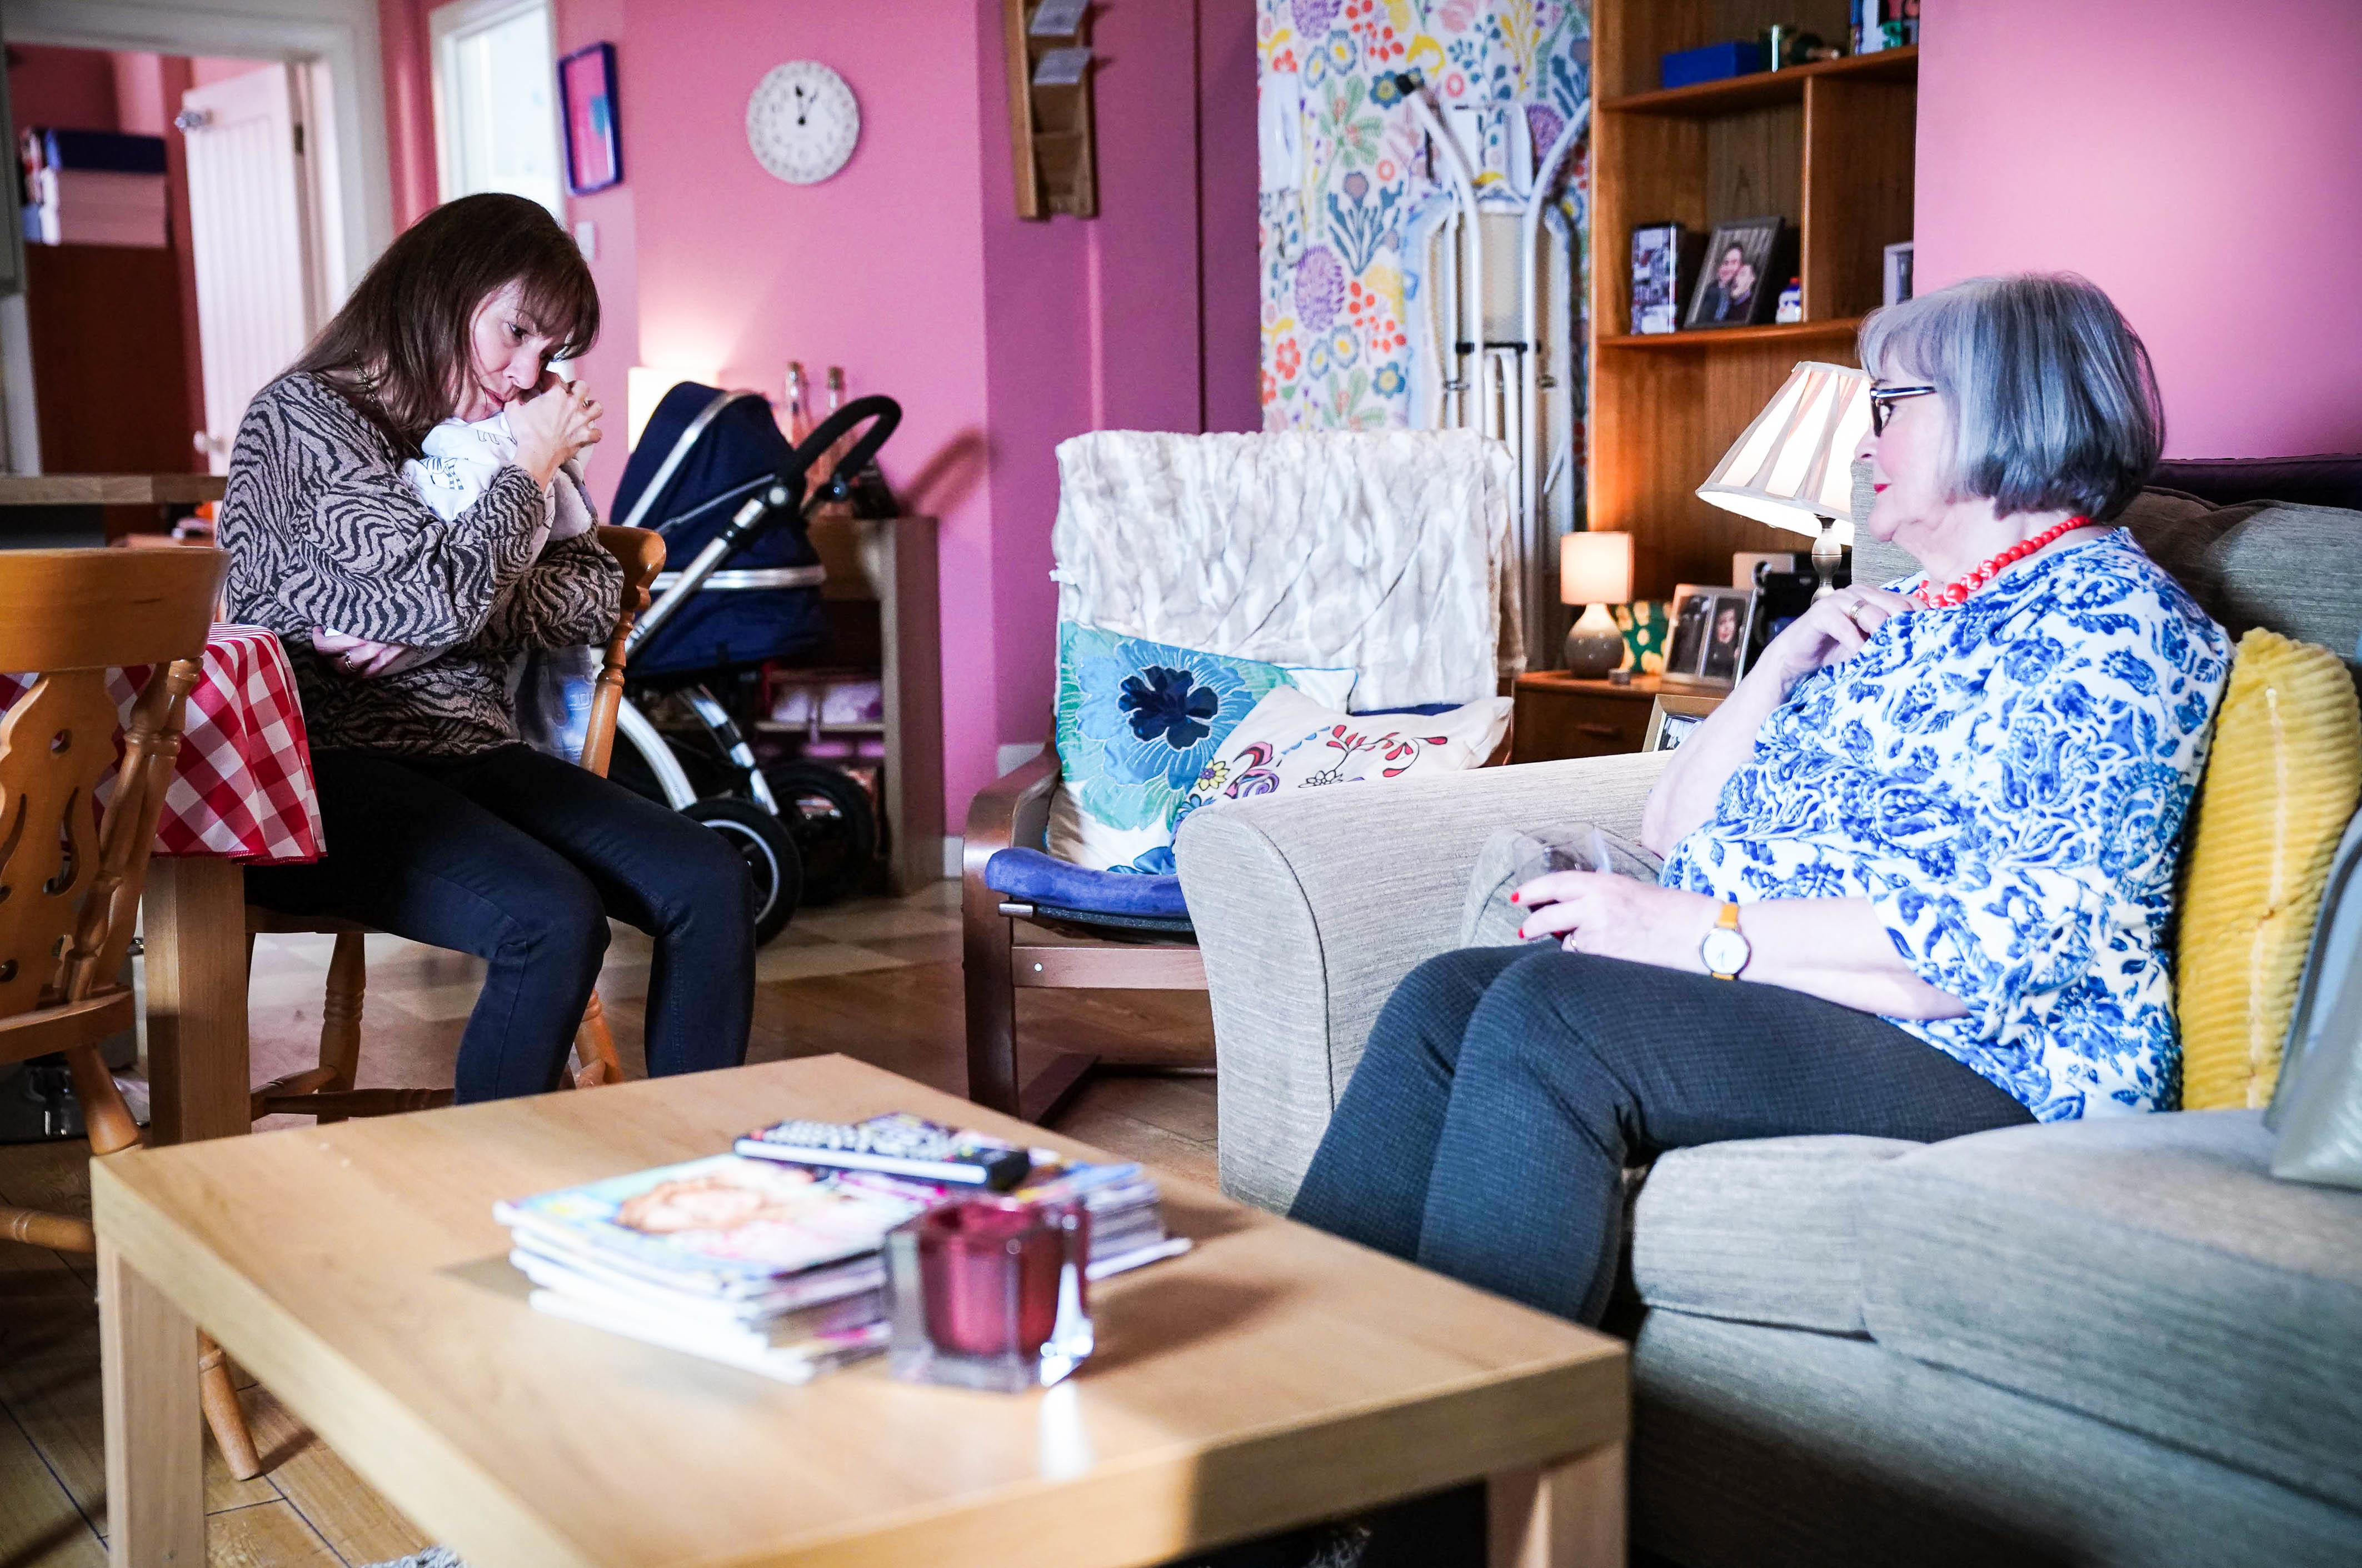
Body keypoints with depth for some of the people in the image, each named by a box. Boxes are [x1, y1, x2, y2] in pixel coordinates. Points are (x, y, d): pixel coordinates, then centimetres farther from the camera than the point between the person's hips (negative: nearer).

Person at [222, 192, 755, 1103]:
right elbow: (447, 594, -18)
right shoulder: (306, 414, -6)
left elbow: (594, 601, 7)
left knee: (710, 884, -14)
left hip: (470, 755, 7)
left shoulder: (487, 436, 16)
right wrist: (531, 471, -4)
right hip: (327, 767, -7)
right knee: (553, 921, -30)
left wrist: (433, 630, -10)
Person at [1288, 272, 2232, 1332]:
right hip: (1760, 1001, 9)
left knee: (1546, 1011, -29)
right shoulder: (1899, 619, 24)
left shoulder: (2107, 617, -4)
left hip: (1989, 1067, -8)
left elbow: (2042, 935, -19)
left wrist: (1707, 931, -21)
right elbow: (1675, 830, 23)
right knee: (1446, 998, -14)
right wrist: (1785, 668, 7)